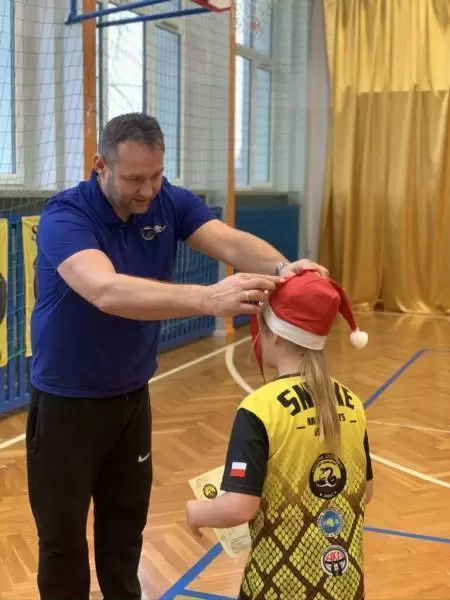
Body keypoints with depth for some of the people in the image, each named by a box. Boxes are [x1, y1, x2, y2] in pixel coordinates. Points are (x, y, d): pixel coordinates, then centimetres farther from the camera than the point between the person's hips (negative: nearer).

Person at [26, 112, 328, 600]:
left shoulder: (170, 202, -8)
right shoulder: (65, 215, -26)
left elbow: (230, 242, -22)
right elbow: (107, 291, -44)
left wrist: (280, 268, -45)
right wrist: (209, 298, -56)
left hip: (132, 395, 5)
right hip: (67, 402, -5)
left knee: (126, 526, 21)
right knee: (64, 538, 9)